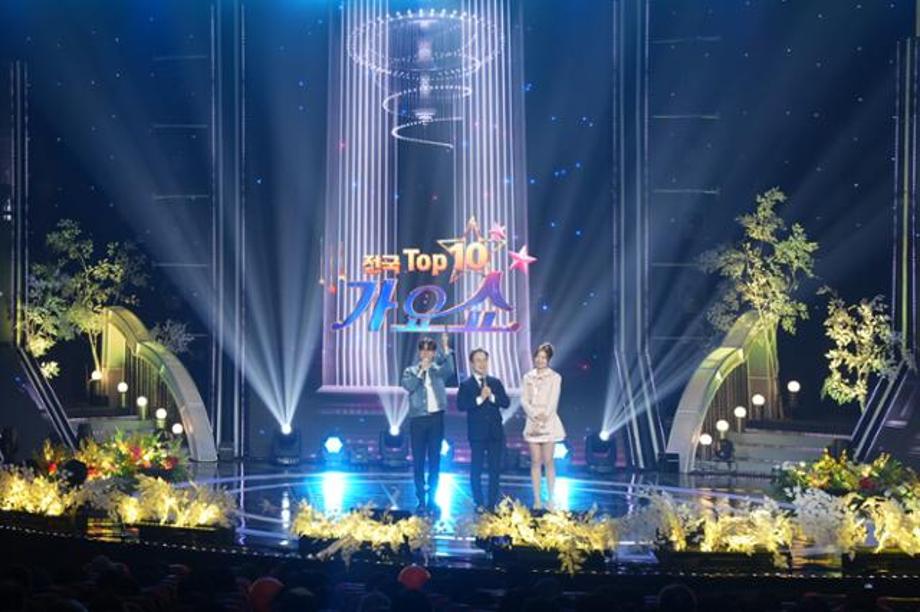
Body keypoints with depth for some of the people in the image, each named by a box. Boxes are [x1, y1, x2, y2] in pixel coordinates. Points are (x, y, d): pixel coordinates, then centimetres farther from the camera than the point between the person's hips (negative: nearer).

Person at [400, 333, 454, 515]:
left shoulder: (438, 370, 9)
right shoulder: (411, 371, 8)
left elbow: (450, 370, -14)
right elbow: (408, 386, -11)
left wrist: (446, 348, -23)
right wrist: (421, 370, -12)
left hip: (436, 418, 1)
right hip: (418, 419, -1)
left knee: (435, 460, 3)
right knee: (418, 461, 1)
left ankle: (432, 499, 9)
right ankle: (421, 500, 6)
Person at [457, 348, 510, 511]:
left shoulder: (496, 382, 11)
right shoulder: (466, 385, 0)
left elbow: (506, 402, 2)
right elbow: (461, 406, -13)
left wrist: (492, 397, -13)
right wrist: (479, 399, -20)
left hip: (495, 432, 3)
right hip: (477, 433, -3)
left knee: (495, 469, 5)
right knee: (476, 469, -1)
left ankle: (493, 502, 13)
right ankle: (479, 503, 7)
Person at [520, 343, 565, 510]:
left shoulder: (554, 377, 1)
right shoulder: (528, 377, 10)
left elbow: (553, 401, -5)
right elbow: (524, 400, 3)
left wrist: (544, 417, -16)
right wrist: (534, 415, -12)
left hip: (549, 422, -3)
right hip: (532, 422, 3)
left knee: (548, 461, -3)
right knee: (535, 462, 2)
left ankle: (551, 499, 0)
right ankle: (537, 499, 4)